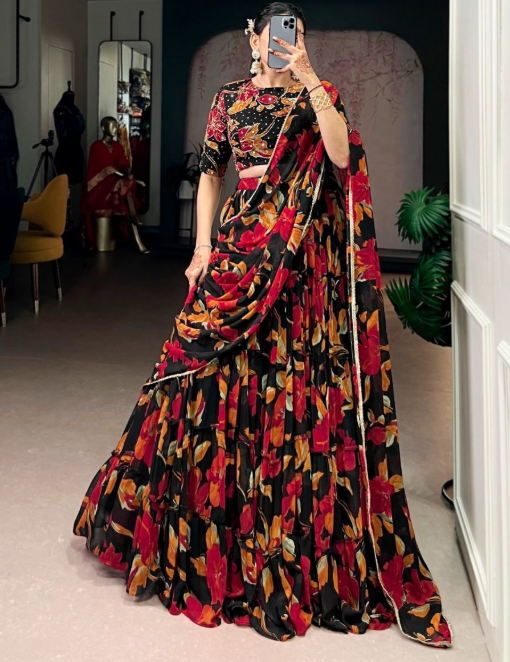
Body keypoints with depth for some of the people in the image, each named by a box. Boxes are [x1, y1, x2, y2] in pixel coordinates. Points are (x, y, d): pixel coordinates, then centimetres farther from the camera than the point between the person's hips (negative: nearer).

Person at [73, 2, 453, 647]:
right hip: (237, 246, 2)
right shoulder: (229, 98, 13)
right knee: (219, 382, 2)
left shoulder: (320, 94, 5)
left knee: (297, 387, -3)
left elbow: (343, 156, -13)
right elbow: (209, 172, 14)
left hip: (302, 255, -2)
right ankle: (212, 541, 21)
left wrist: (308, 78, -15)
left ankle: (294, 550, 11)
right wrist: (203, 244, 3)